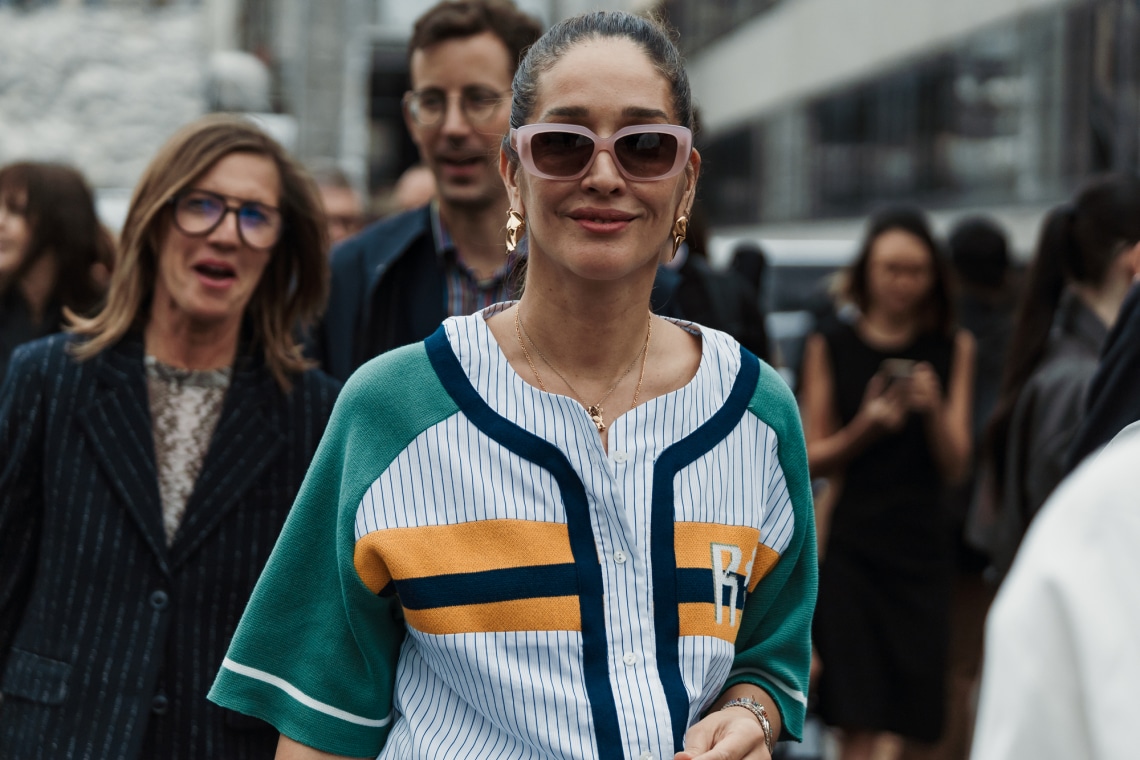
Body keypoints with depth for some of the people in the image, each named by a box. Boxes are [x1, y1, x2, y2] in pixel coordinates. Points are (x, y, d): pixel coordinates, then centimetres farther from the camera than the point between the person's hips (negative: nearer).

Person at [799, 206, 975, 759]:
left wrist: (934, 409, -14)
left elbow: (956, 466, 5)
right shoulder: (830, 347, 5)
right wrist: (866, 427, -14)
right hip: (850, 551, -2)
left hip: (922, 552, 2)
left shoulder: (953, 349, 9)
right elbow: (812, 459, 4)